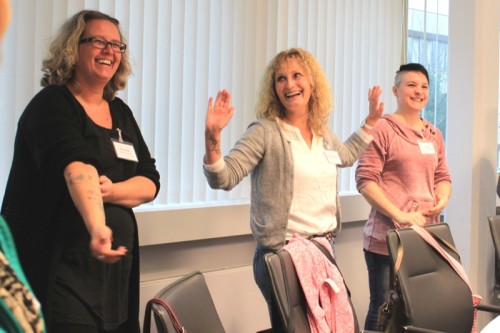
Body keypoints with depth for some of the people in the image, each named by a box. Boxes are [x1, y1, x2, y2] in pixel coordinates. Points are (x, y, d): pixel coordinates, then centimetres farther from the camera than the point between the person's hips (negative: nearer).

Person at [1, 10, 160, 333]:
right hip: (57, 273, -7)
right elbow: (77, 169, -30)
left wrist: (112, 191, -15)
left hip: (115, 269, 7)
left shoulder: (120, 113, 11)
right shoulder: (51, 106, -11)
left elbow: (150, 182, 6)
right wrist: (98, 228, -45)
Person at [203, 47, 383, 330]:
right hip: (283, 254, -6)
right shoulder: (265, 132, -10)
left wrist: (371, 121, 29)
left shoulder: (323, 133, 10)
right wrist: (213, 137, -35)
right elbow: (223, 178, -19)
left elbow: (346, 156, 33)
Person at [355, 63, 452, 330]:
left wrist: (441, 201, -1)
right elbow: (365, 180, -12)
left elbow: (442, 177, 21)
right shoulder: (382, 129, -6)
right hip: (387, 239, -6)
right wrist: (401, 216, -17)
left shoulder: (433, 134, 15)